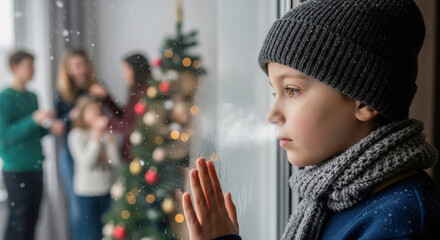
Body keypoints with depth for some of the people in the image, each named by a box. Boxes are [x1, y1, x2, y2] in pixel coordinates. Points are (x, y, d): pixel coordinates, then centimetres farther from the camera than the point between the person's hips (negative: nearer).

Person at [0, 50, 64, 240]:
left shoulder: (32, 97, 12)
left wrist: (50, 128, 0)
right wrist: (35, 119, -23)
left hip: (36, 168, 7)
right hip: (17, 171, -7)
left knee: (32, 220, 11)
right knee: (18, 224, -3)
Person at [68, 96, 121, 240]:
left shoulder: (105, 133, 4)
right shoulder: (77, 135, -5)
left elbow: (116, 163, 0)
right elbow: (86, 162, -18)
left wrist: (110, 139, -8)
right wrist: (96, 134, -17)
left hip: (107, 190, 4)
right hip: (87, 192, -3)